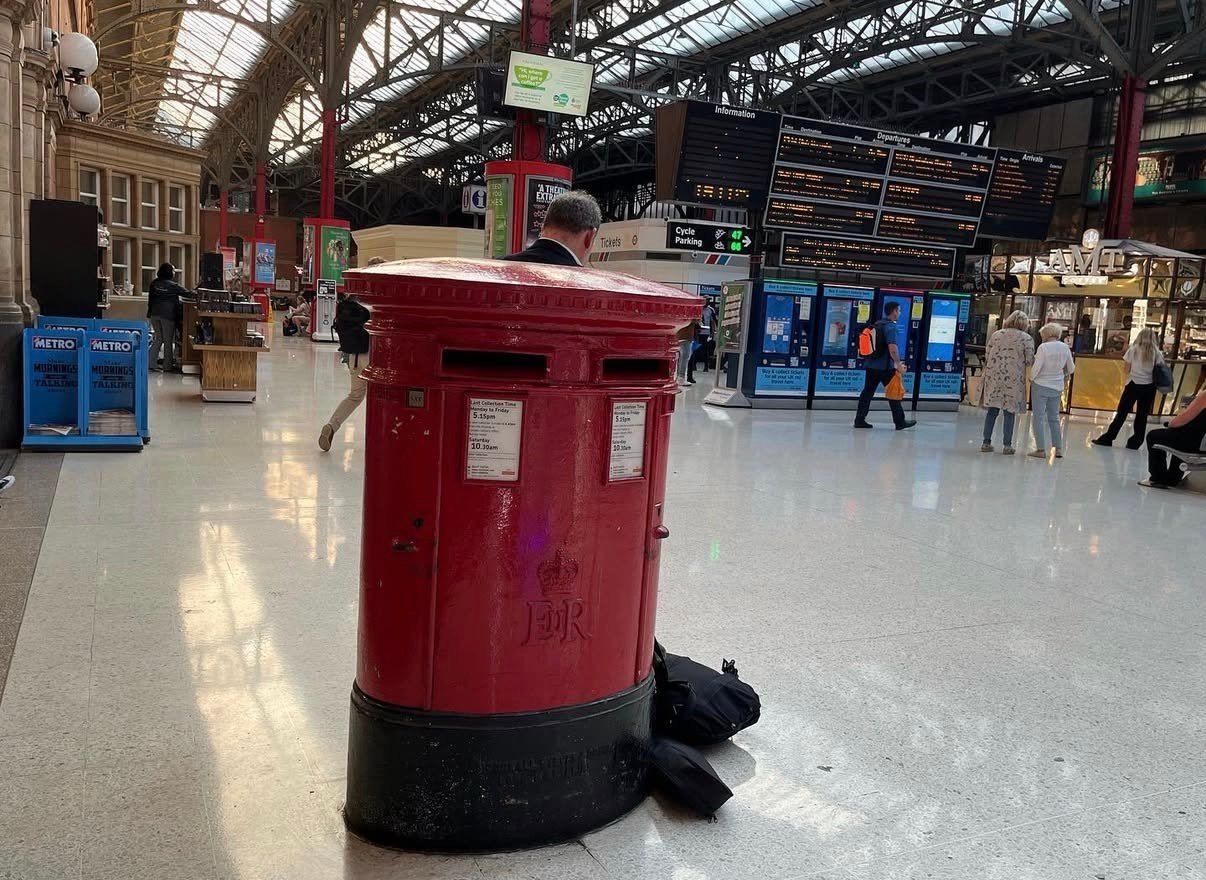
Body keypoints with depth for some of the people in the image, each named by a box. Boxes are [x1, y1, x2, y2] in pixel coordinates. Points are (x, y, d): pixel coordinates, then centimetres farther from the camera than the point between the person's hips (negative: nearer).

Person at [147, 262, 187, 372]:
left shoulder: (154, 283, 7)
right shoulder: (172, 285, -9)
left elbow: (150, 299, 12)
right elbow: (186, 293, -2)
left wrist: (149, 312, 20)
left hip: (155, 314, 5)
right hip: (168, 315, -5)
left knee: (158, 339, 14)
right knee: (168, 341, 3)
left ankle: (151, 363, 7)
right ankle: (168, 366, 6)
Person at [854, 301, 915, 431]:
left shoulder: (876, 325, 14)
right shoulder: (891, 326, -12)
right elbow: (892, 347, -22)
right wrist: (898, 364, -16)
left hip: (871, 365, 8)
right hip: (885, 367, -8)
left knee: (868, 391, 7)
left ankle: (859, 420, 4)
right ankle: (900, 422, 10)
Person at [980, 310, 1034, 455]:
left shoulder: (996, 335, 8)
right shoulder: (1026, 338, -2)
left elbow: (987, 356, 8)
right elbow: (1030, 361, -6)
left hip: (993, 376, 3)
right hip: (1014, 379, -3)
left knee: (992, 410, 10)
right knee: (1009, 412, 4)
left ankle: (986, 442, 10)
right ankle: (1007, 445, 6)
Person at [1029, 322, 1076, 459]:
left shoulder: (1043, 347, -15)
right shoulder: (1065, 348, 1)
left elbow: (1036, 368, -17)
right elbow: (1071, 369, 8)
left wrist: (1032, 378, 2)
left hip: (1041, 385, -5)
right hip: (1057, 387, 5)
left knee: (1039, 417, 2)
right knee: (1054, 417, 17)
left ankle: (1041, 449, -1)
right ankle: (1058, 448, 15)